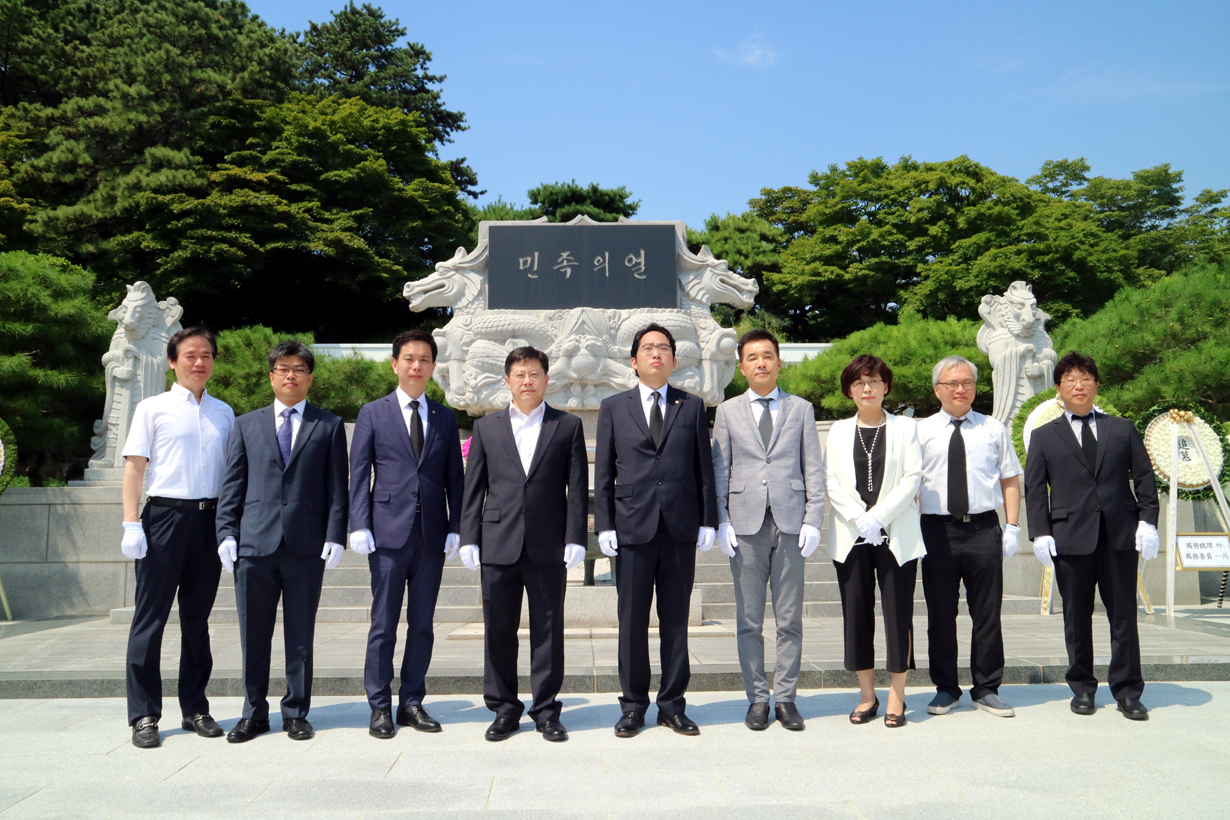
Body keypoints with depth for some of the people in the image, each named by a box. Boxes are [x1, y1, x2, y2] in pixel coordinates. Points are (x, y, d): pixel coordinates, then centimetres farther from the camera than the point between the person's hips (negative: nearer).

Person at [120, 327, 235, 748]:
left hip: (210, 519, 3)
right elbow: (134, 466, -1)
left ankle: (195, 708, 18)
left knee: (197, 618, 10)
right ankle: (144, 715, 7)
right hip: (165, 515, -3)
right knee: (150, 618, -1)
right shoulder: (153, 409, 4)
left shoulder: (224, 412, 14)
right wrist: (131, 524, -10)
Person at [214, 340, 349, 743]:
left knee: (301, 635, 5)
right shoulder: (246, 425, 14)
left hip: (306, 544, -1)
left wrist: (335, 535, -5)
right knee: (253, 634, 6)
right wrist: (226, 532, 0)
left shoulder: (329, 426, 9)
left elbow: (337, 488, 4)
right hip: (254, 542, 1)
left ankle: (296, 713, 17)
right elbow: (232, 485, 10)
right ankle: (254, 713, 19)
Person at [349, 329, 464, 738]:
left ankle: (412, 702, 19)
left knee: (423, 624, 8)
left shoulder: (444, 417, 12)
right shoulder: (373, 413, 6)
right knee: (384, 624, 1)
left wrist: (455, 528, 2)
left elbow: (455, 477, 10)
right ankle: (380, 707, 12)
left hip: (432, 535, 3)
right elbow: (359, 474, 2)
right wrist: (359, 526, -7)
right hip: (389, 533, -2)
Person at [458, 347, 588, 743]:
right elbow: (473, 487, 10)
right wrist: (469, 538, 2)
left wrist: (575, 538, -5)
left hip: (548, 546, -1)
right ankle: (504, 710, 19)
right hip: (498, 544, 2)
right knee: (498, 631, 6)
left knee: (548, 631, 4)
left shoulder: (568, 426, 7)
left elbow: (577, 488, 3)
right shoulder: (486, 427, 12)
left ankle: (546, 711, 15)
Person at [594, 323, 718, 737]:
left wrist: (707, 521, 1)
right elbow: (603, 473, 6)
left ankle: (673, 705, 18)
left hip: (681, 528, 1)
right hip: (633, 528, 0)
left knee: (676, 621, 7)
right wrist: (604, 525, -1)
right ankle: (633, 706, 16)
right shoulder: (613, 407, 9)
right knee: (632, 622, 4)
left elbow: (704, 468, 8)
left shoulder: (692, 407, 10)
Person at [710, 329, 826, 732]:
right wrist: (722, 522, -2)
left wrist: (812, 520, -2)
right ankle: (758, 698, 15)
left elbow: (813, 469, 6)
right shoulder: (728, 411, 9)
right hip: (745, 525, 0)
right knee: (749, 620, 4)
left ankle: (786, 698, 15)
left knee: (790, 619, 4)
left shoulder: (801, 409, 10)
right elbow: (719, 471, 7)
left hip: (790, 524, 0)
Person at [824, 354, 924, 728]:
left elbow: (912, 477, -2)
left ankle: (897, 697, 7)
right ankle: (867, 695, 14)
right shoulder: (839, 431, 11)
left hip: (896, 535, -2)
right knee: (856, 613, 3)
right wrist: (858, 519, -11)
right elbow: (831, 481, 3)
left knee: (898, 612, -2)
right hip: (851, 536, 2)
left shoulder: (904, 427, 7)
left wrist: (877, 517, -12)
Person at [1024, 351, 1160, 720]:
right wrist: (1040, 533, -6)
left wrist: (1147, 520, -2)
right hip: (1071, 537, -1)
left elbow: (1144, 477, 10)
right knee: (1077, 618, 6)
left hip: (1120, 536, 1)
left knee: (1124, 616, 4)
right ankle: (1082, 688, 18)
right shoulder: (1044, 437, 9)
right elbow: (1034, 489, 4)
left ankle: (1127, 692, 13)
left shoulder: (1122, 429, 13)